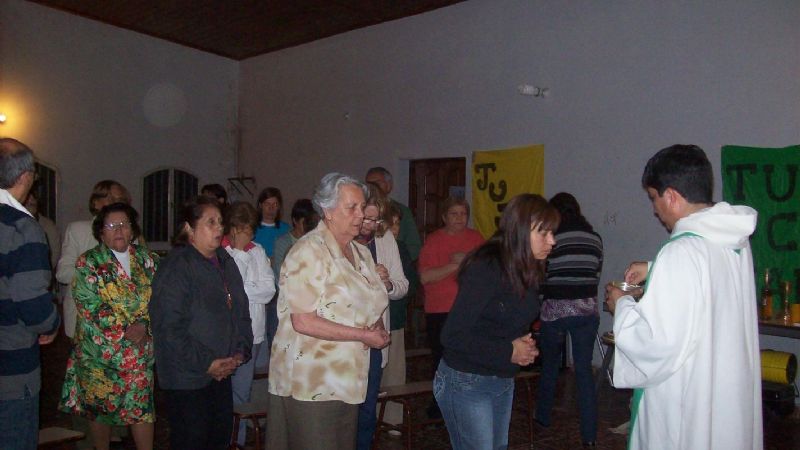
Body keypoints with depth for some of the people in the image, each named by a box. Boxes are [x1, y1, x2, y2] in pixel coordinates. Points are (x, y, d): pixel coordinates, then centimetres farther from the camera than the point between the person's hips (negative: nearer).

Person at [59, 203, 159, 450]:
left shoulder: (147, 260, 6)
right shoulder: (89, 263, -3)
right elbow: (90, 306, -12)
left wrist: (145, 325, -16)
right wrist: (125, 331, -18)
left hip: (141, 353, 2)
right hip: (100, 352, -2)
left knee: (142, 406, 4)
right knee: (100, 410, 10)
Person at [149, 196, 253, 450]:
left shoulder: (225, 262, 10)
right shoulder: (176, 268, -15)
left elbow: (241, 312, 16)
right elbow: (170, 328, -21)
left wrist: (240, 352, 2)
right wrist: (205, 363, -18)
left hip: (222, 371, 7)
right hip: (187, 379, -7)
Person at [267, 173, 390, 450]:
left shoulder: (361, 253, 12)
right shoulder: (309, 252, -14)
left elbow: (371, 306, 22)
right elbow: (304, 322, -21)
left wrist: (378, 328, -2)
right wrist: (363, 335, -18)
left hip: (347, 381, 8)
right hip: (311, 384, -8)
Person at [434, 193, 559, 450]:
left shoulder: (528, 270, 2)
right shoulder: (486, 268, -23)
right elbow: (453, 336, -25)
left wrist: (525, 345, -5)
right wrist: (509, 351, -19)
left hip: (504, 380, 8)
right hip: (466, 382, -8)